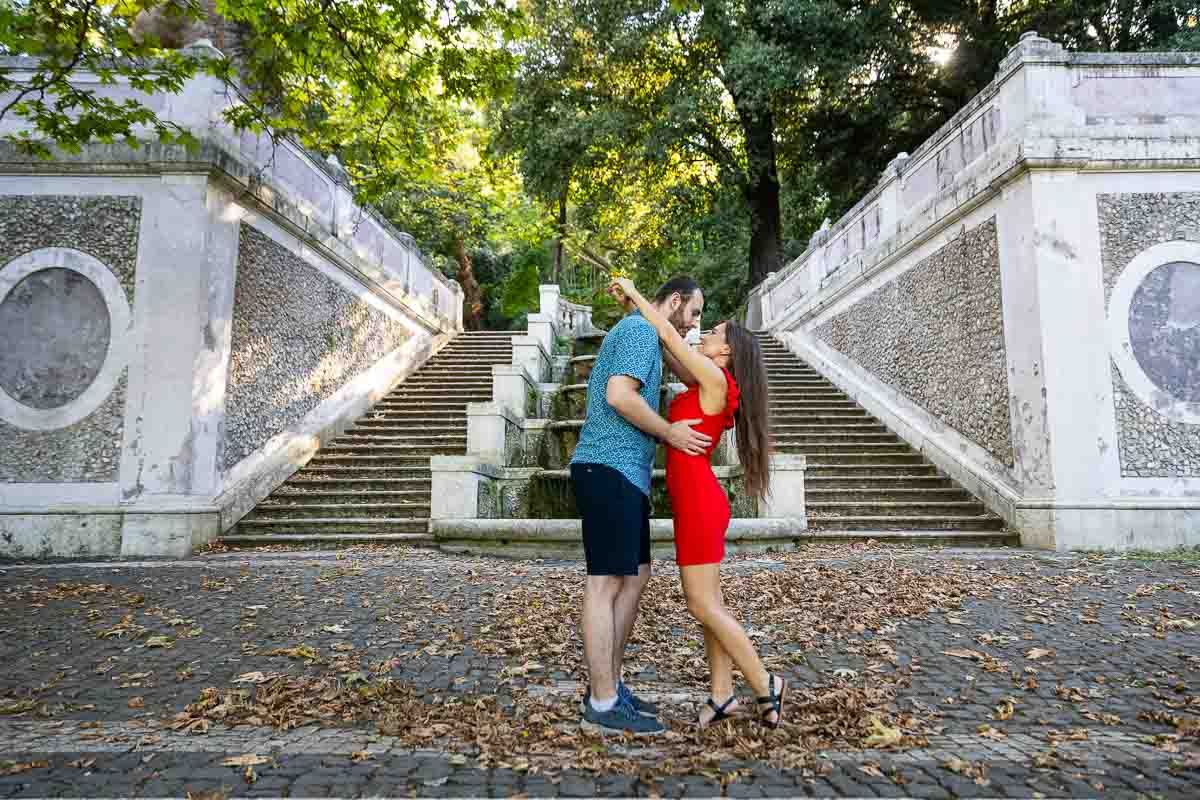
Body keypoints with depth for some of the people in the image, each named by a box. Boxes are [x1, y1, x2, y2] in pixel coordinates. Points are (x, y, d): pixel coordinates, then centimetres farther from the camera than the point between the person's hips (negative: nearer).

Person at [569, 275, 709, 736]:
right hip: (610, 470, -11)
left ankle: (607, 687, 20)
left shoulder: (641, 336, 25)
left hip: (623, 474, 11)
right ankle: (603, 706, 3)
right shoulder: (640, 330, -8)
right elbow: (619, 396, -22)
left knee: (636, 575, 13)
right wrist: (671, 433, -11)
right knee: (606, 584, -6)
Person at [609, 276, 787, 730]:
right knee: (707, 604, 12)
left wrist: (634, 292, 4)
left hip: (698, 504, -9)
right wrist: (636, 306, 19)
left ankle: (766, 687, 12)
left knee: (703, 607, -1)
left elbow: (669, 334, -9)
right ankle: (721, 694, 19)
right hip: (699, 503, 9)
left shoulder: (716, 378, -11)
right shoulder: (708, 385, 13)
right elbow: (669, 350, 22)